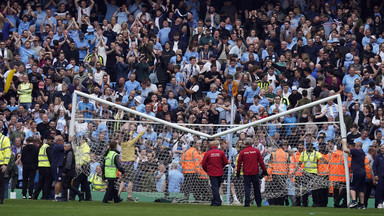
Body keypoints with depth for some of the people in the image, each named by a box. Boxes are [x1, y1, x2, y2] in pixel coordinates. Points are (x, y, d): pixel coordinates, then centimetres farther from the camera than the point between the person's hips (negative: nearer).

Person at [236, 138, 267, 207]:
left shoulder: (242, 152, -3)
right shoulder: (256, 151, -2)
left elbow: (239, 163, 1)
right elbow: (261, 161, 0)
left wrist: (238, 172, 11)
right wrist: (264, 170, 7)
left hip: (246, 173, -1)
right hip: (255, 173, 1)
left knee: (247, 188, 2)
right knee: (256, 188, 10)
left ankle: (247, 203, -7)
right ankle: (259, 203, 15)